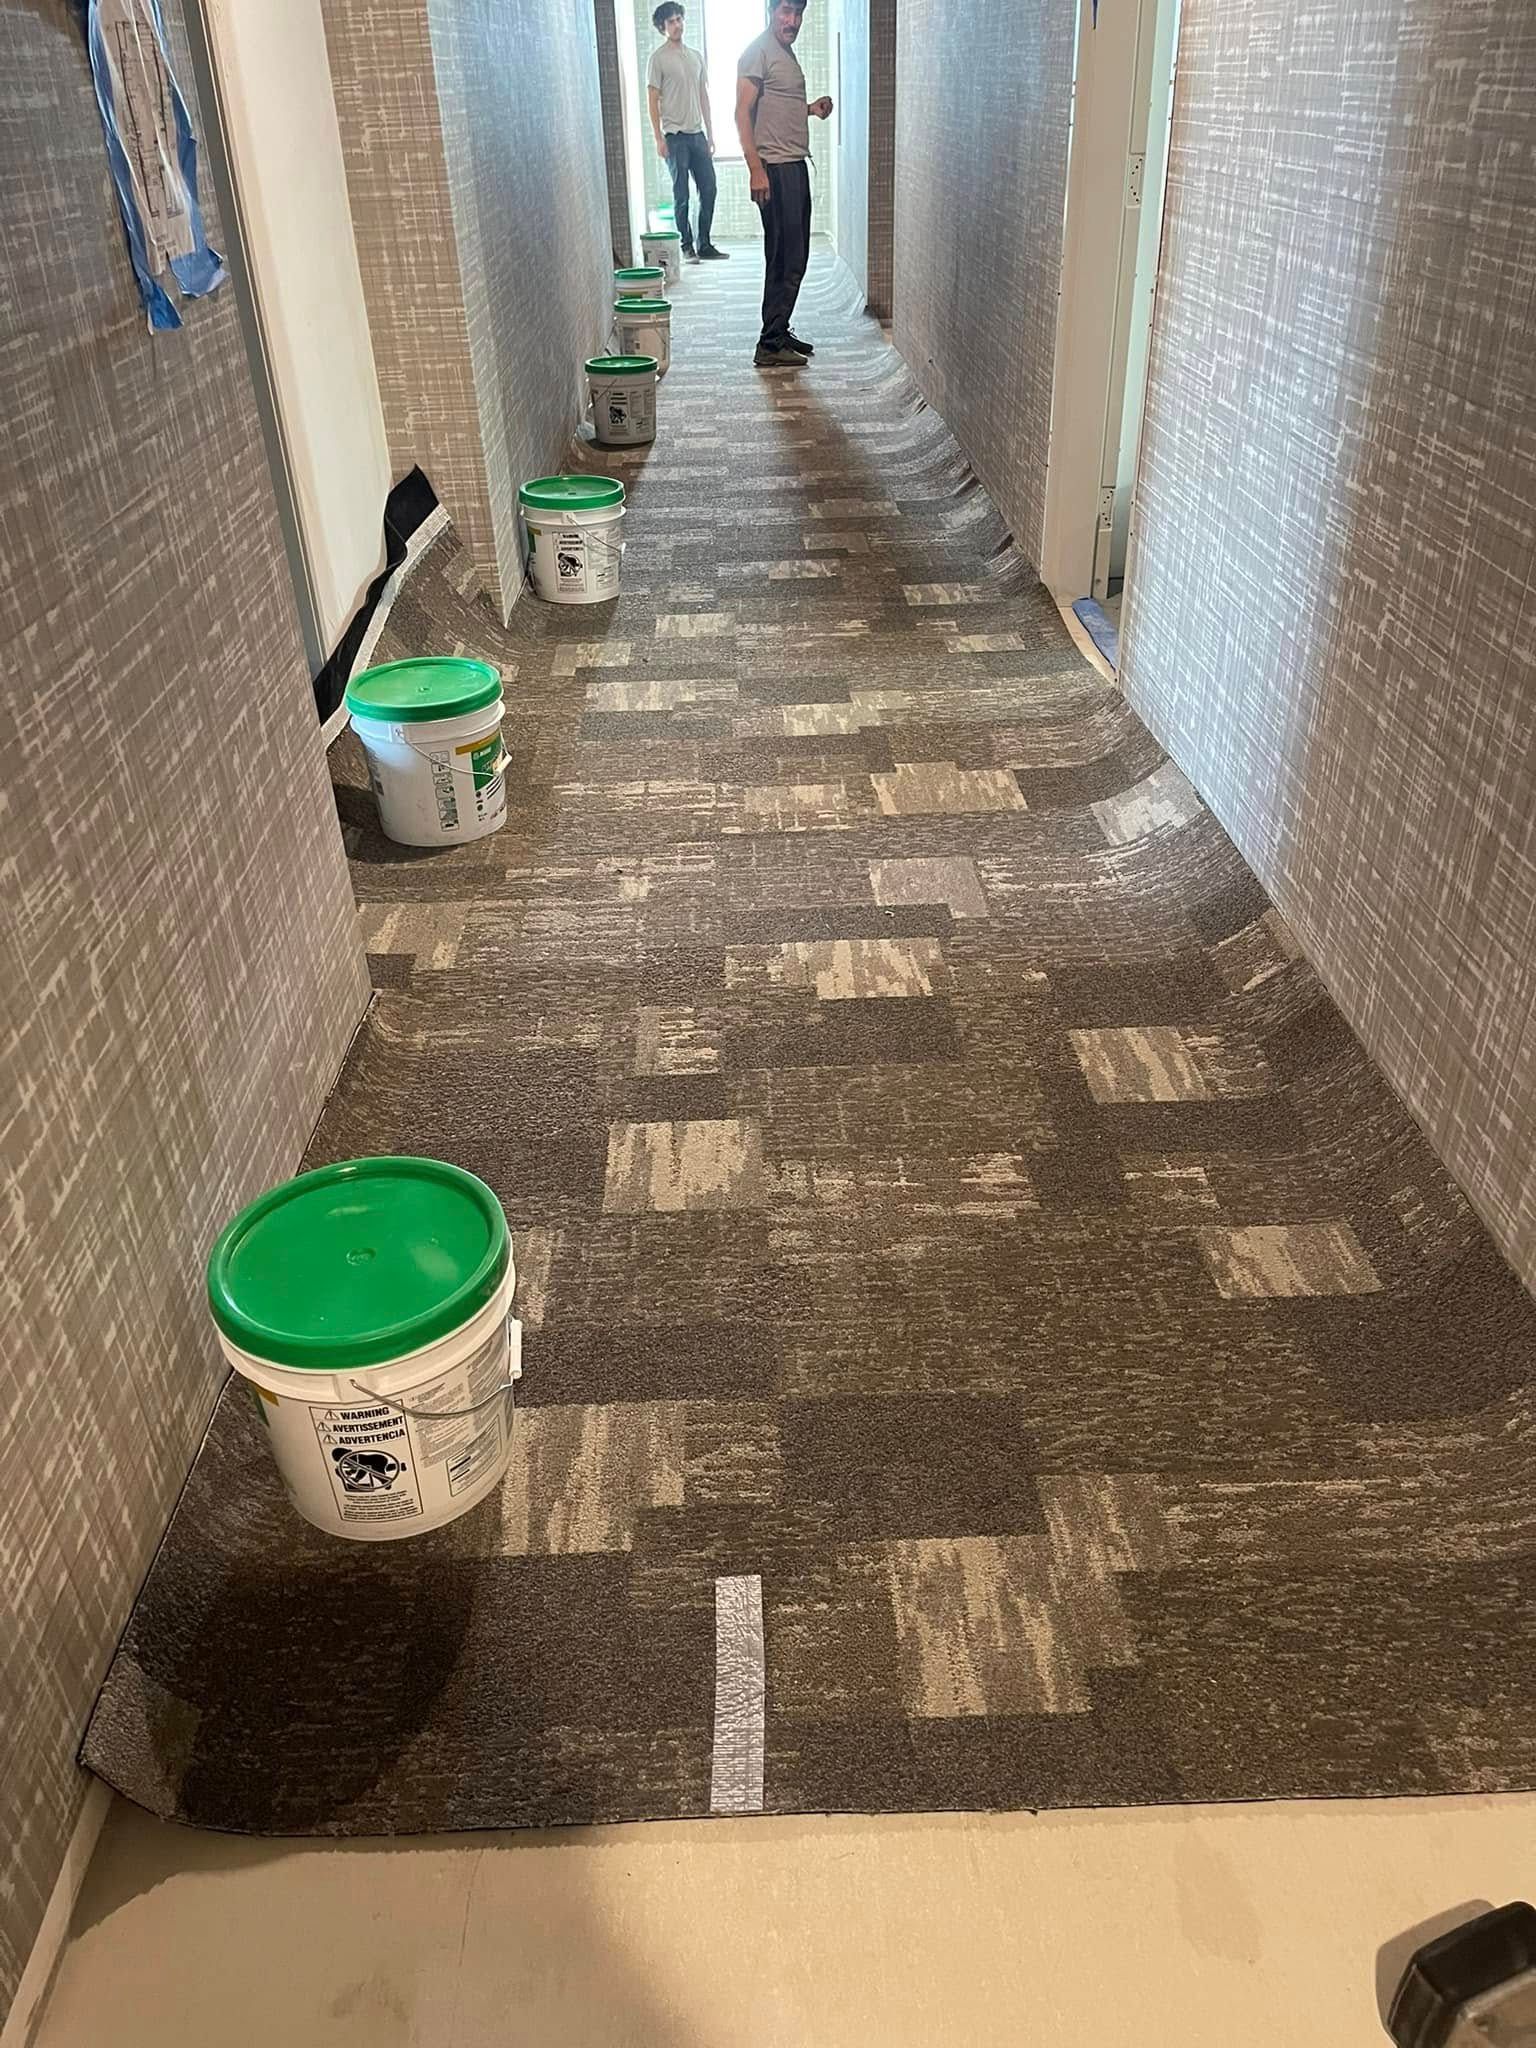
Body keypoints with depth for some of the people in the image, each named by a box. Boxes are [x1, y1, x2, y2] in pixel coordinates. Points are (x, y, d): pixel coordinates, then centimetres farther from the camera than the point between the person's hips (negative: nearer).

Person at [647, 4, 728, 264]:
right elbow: (652, 100, -6)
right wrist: (659, 138, -13)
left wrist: (710, 133, 13)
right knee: (681, 196, -3)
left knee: (708, 189, 4)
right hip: (675, 135, -6)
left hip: (698, 134, 6)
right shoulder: (658, 58, -3)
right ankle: (686, 247, 6)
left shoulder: (696, 56, 15)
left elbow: (704, 96, 18)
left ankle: (704, 245, 12)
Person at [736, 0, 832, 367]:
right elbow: (743, 112, -16)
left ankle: (779, 333, 20)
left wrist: (811, 109, 11)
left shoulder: (787, 52, 18)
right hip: (775, 167, -10)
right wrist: (756, 169, -24)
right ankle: (770, 345, -8)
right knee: (785, 259, -11)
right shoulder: (759, 51, -9)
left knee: (795, 256, 12)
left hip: (796, 165, 10)